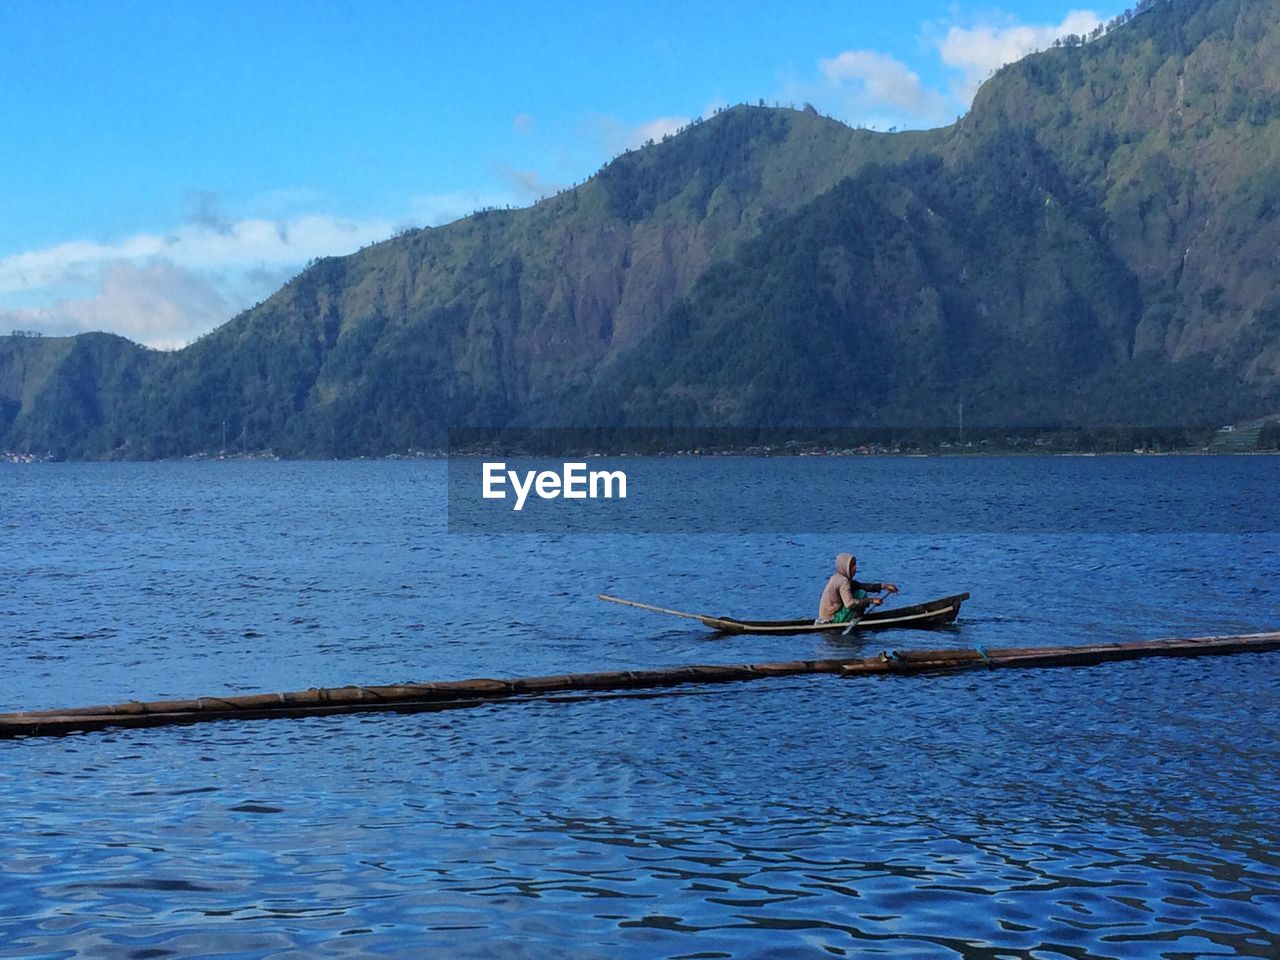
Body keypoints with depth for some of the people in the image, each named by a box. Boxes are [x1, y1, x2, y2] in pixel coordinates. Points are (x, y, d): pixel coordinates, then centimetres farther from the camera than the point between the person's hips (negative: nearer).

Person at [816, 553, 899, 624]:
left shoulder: (838, 578, 11)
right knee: (861, 594, -13)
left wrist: (883, 586, 2)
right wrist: (871, 600, -26)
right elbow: (850, 604, -30)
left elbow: (863, 586, 10)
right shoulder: (843, 581, -19)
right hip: (833, 619, -9)